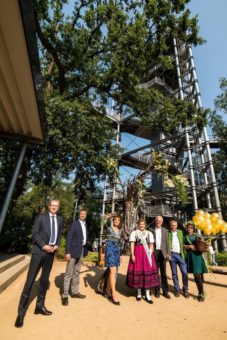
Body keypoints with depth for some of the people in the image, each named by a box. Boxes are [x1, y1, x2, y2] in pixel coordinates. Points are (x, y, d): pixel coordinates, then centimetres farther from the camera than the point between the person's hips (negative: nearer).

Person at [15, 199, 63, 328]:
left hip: (51, 252, 4)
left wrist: (57, 245, -5)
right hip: (39, 251, -4)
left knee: (45, 280, 14)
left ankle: (40, 306, 29)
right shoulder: (41, 217, -6)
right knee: (30, 280, -1)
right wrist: (43, 246, -16)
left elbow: (60, 234, 11)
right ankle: (21, 312, 12)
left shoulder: (60, 220, 5)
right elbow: (35, 233, -7)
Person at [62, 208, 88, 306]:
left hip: (81, 250, 7)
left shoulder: (85, 225, 10)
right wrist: (67, 252, -20)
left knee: (76, 272, 18)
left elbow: (84, 238, 12)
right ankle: (65, 295, 13)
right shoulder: (74, 223, -12)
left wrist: (84, 250, 7)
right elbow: (68, 238, -16)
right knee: (69, 273, 1)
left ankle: (74, 292, 30)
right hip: (73, 250, -7)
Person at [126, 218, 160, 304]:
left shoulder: (149, 233, 12)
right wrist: (132, 255, -10)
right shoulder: (134, 233, 4)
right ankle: (139, 293, 21)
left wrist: (151, 255, 1)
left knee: (148, 271, 0)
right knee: (137, 271, 2)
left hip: (147, 254, 2)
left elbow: (151, 245, 10)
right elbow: (132, 244, -2)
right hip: (137, 253, -2)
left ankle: (147, 295, 13)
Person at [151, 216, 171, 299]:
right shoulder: (151, 230, -1)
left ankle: (165, 291, 20)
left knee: (163, 273, 8)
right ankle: (157, 290, 21)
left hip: (162, 253, 2)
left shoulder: (165, 230, 8)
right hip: (154, 253, -2)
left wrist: (167, 253, 2)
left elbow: (166, 242, 8)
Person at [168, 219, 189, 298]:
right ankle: (177, 289, 23)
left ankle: (185, 290, 19)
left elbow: (183, 243, 8)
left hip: (180, 254, 1)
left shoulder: (180, 232, 8)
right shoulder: (168, 233, 0)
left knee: (184, 272, 0)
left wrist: (184, 254, 2)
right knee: (174, 273, 8)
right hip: (172, 255, -1)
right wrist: (167, 254, -10)